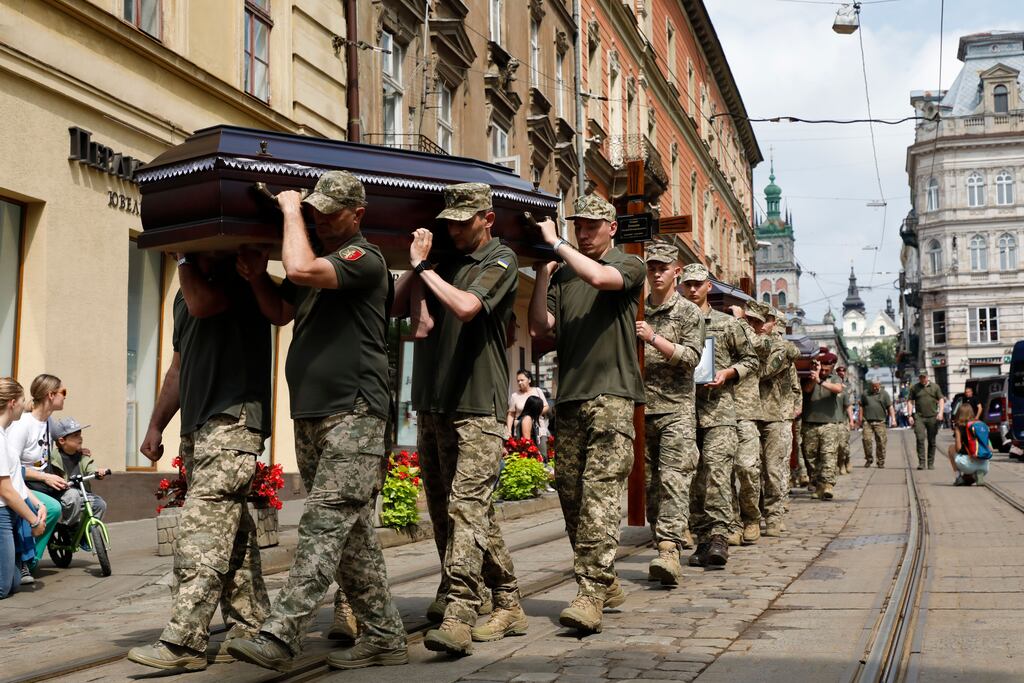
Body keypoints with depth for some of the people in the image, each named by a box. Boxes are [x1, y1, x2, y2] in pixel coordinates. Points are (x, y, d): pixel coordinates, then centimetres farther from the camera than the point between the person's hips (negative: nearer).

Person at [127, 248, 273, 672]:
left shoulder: (243, 279, -1)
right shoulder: (190, 290, 24)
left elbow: (202, 305, -22)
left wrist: (184, 260, -5)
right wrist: (156, 425, 21)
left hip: (233, 421, -9)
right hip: (198, 427, 9)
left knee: (202, 527, -16)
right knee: (230, 532, 8)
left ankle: (183, 641, -18)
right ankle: (249, 629, 12)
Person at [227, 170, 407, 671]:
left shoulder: (365, 259, -6)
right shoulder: (316, 261, 21)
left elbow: (302, 269, -22)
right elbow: (280, 313, 29)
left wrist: (290, 209, -7)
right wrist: (257, 278, 9)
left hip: (353, 414, -9)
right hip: (310, 416, 9)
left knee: (323, 526, -13)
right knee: (352, 534, 10)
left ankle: (280, 637, -17)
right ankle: (384, 636, 16)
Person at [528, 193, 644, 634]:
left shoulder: (629, 265, 6)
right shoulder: (562, 274, 17)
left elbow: (598, 277, -17)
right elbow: (540, 329, 8)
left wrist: (556, 243, -5)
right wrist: (543, 270, 4)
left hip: (612, 394, -5)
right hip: (569, 397, 5)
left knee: (600, 490, -14)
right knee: (569, 490, 5)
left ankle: (592, 593, -18)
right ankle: (606, 584, 17)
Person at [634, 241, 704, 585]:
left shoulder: (689, 312, 5)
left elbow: (690, 357, -6)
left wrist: (653, 338, -15)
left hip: (676, 408, -4)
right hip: (642, 409, 5)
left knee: (673, 478, -14)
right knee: (650, 481, 4)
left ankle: (669, 550, -21)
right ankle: (676, 533, 13)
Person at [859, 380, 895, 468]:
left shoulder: (884, 394, 8)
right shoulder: (865, 394, 11)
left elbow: (890, 407, 5)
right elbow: (861, 407, 14)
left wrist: (893, 419, -5)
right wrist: (860, 420, 8)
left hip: (880, 422, -1)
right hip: (867, 421, 1)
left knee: (881, 442, -2)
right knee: (866, 439, -9)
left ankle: (881, 462, 8)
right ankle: (868, 459, 6)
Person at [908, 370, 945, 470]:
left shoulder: (935, 387, 10)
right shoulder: (914, 388, 7)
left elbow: (941, 399, 8)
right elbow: (910, 401, 8)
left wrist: (940, 412, -6)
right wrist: (910, 415, -1)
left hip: (932, 417, 1)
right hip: (919, 417, -1)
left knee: (931, 441, 6)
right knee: (920, 439, -13)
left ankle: (931, 463, 15)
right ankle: (921, 462, -13)